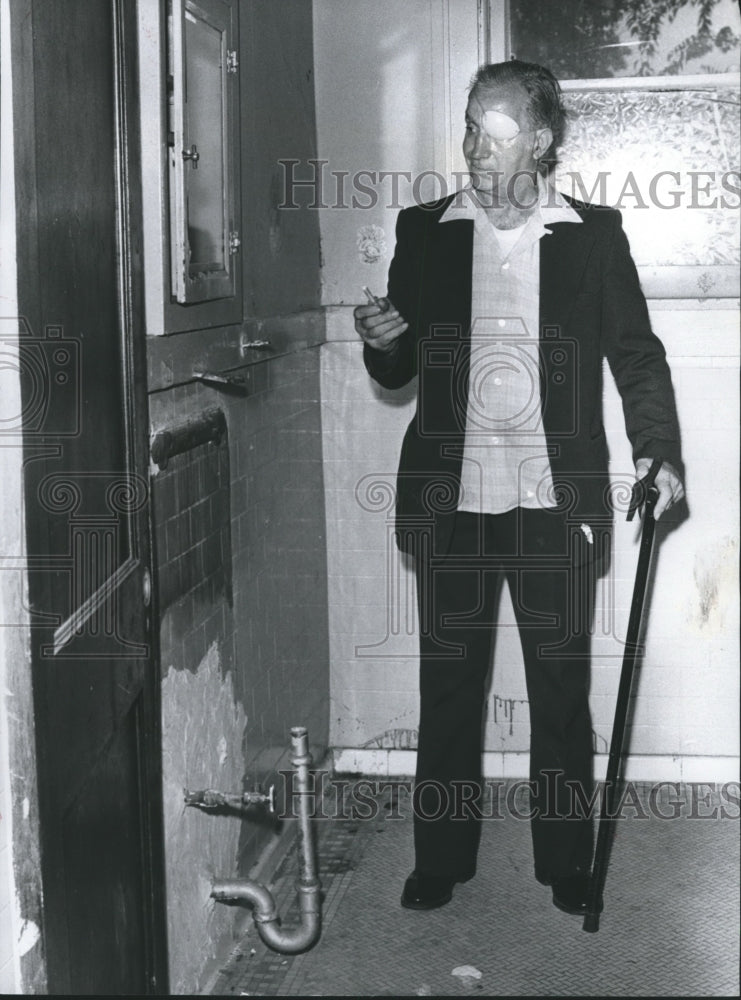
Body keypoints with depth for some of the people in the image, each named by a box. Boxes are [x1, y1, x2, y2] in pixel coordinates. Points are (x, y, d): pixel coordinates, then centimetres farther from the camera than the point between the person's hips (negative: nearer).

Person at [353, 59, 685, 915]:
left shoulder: (593, 235, 2)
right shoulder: (424, 232, 5)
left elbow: (636, 353, 5)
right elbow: (397, 371, 11)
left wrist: (658, 449, -8)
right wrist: (381, 342, -12)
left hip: (556, 502, -1)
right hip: (449, 500, 1)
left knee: (561, 689, 8)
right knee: (448, 685, 9)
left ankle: (566, 862, 23)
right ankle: (440, 859, 22)